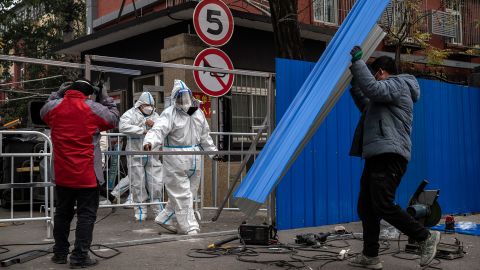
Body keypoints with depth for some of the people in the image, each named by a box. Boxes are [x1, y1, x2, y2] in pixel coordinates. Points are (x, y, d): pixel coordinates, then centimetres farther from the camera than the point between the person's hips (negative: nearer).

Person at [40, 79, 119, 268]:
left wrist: (59, 93, 22)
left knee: (63, 213, 17)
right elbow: (114, 119, 6)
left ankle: (60, 253, 25)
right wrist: (105, 98, 14)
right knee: (86, 214, 2)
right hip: (87, 174, -4)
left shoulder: (53, 106, 1)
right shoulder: (94, 109, -9)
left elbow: (44, 113, 24)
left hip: (62, 173, 5)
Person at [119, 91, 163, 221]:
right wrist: (142, 130, -15)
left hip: (152, 155, 4)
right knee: (138, 184, 2)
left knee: (156, 183, 4)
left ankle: (158, 210, 17)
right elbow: (123, 127, -19)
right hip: (136, 154, -3)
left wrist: (154, 125, -10)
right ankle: (140, 211, 12)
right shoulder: (131, 114, 0)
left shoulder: (155, 115, 15)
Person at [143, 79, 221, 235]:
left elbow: (204, 136, 24)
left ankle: (166, 220, 28)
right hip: (175, 160, -7)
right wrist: (149, 142, -44)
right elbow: (159, 129, -25)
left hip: (194, 161, 7)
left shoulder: (198, 113, 12)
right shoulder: (170, 114, -9)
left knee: (186, 193, 13)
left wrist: (213, 152, 29)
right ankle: (190, 227, 6)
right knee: (182, 195, -2)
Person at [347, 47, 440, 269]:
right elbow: (367, 106, 42)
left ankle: (426, 237, -2)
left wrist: (357, 61, -18)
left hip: (389, 155, -11)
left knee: (383, 206, -17)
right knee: (366, 207, 8)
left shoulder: (397, 84, -2)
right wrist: (354, 84, 35)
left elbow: (374, 89, -22)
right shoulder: (388, 90, 29)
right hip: (377, 156, 11)